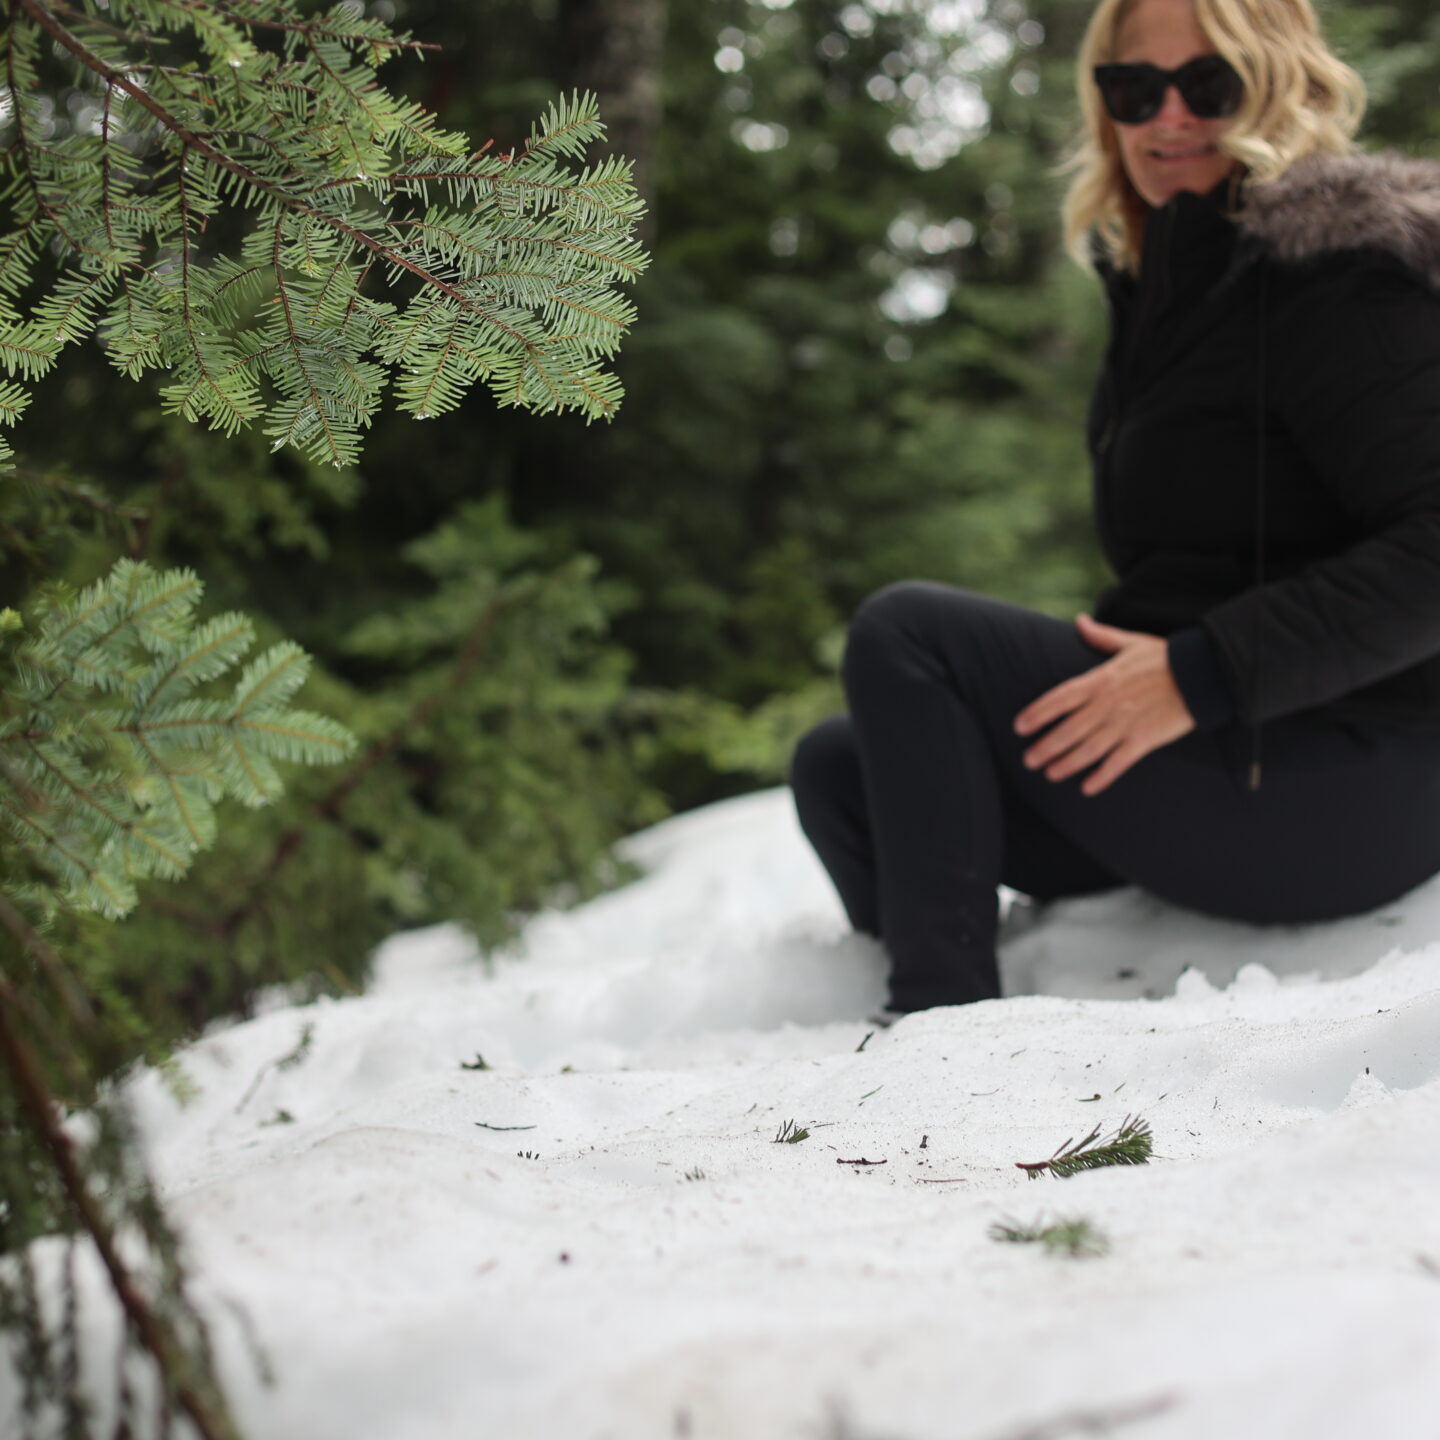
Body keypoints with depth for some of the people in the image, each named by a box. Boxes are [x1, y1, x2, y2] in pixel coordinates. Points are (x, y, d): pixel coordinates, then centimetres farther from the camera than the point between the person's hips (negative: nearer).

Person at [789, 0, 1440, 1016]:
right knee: (838, 771, 6)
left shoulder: (1333, 275, -12)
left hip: (1349, 782, -10)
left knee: (904, 632, -17)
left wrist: (1202, 675, -25)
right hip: (1214, 752, 10)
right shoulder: (1174, 285, 16)